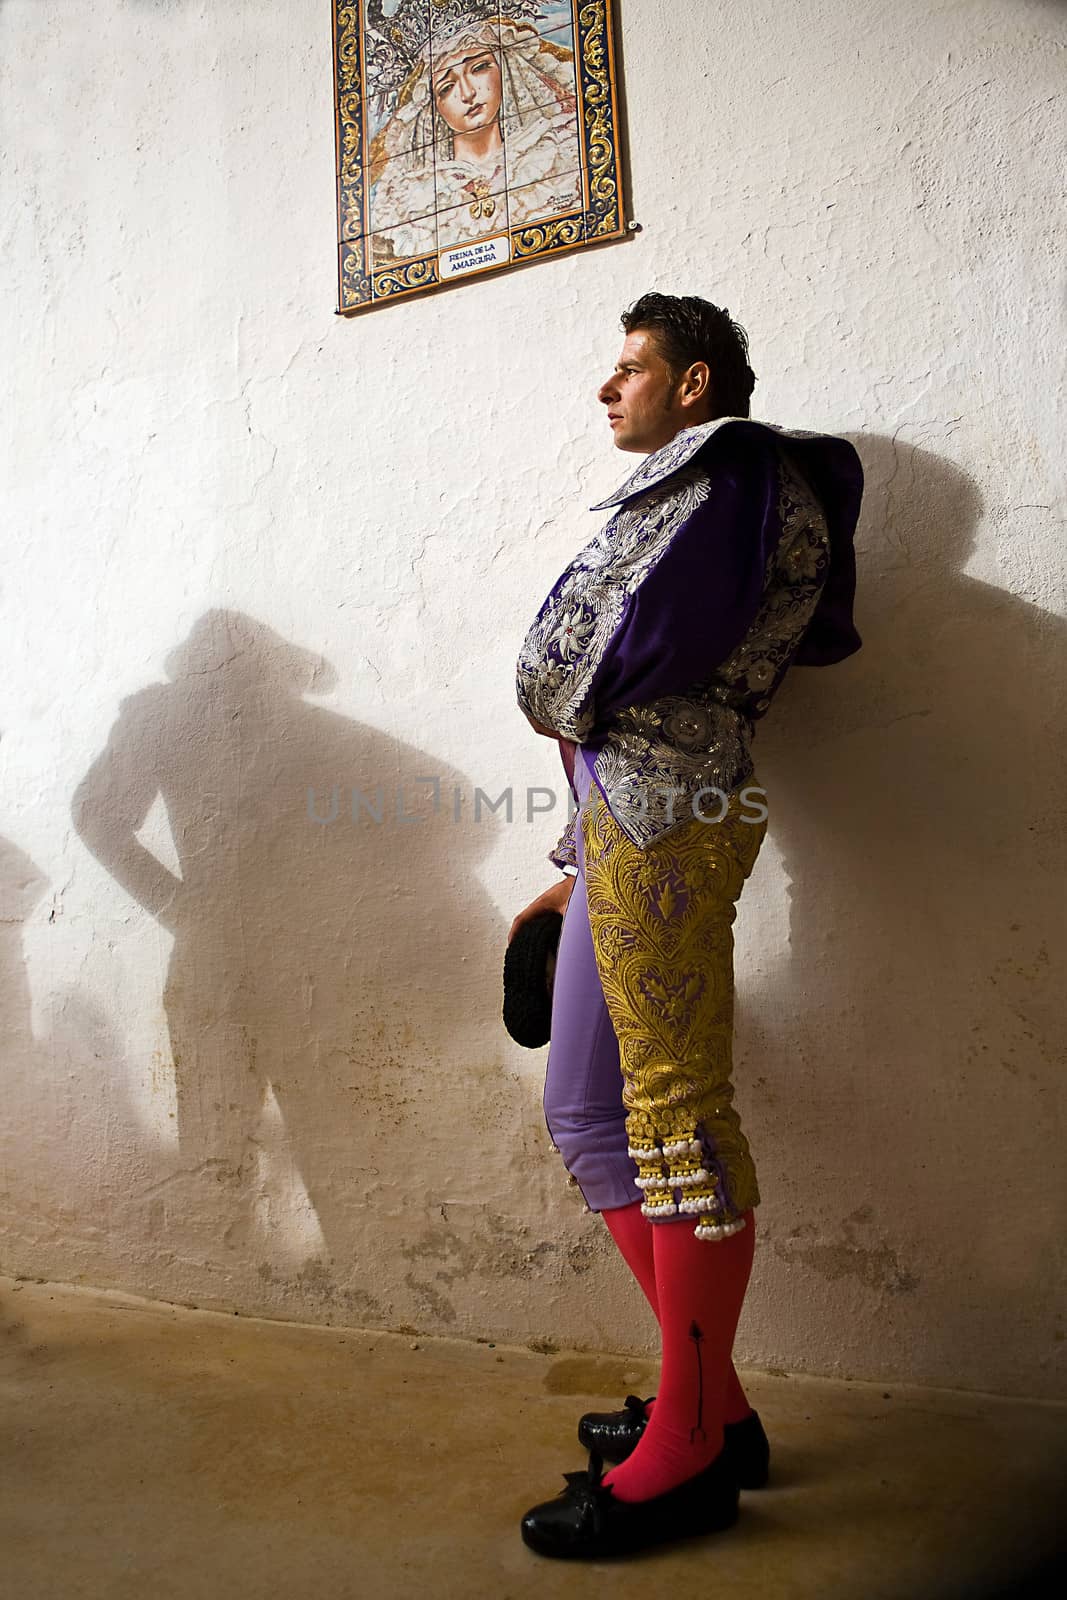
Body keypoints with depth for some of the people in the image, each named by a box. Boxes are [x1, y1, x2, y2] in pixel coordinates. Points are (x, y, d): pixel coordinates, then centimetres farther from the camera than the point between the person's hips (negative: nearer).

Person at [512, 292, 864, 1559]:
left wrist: (563, 704, 7)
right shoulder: (677, 498, 30)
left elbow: (643, 657, -14)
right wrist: (574, 868, 21)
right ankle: (712, 1400, 22)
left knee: (675, 1117, -5)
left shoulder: (732, 467, 2)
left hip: (665, 815, -10)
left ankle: (688, 1453, 9)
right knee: (586, 1112, 11)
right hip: (627, 818, 10)